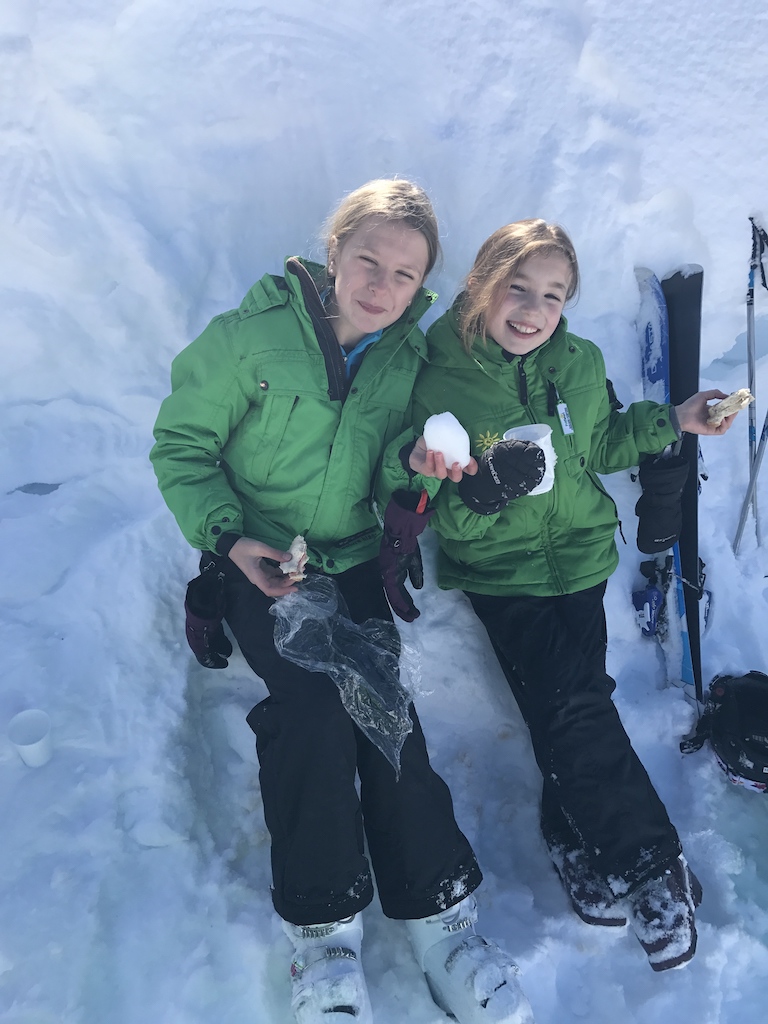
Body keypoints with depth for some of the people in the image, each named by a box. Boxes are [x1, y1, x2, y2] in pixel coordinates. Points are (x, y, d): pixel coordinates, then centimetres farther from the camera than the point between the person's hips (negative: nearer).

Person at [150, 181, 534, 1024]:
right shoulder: (250, 336, -8)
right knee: (313, 698, -24)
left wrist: (418, 463, -15)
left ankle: (438, 911, -1)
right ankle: (322, 928, -6)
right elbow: (182, 443, -3)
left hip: (357, 560, 3)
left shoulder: (409, 362, 2)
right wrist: (229, 535, -16)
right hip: (259, 561, -2)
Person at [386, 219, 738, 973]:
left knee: (570, 709, -5)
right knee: (574, 712, -8)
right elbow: (440, 518, -14)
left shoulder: (580, 363, -3)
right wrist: (481, 491, -34)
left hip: (580, 555, 3)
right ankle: (652, 867, 13)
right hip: (500, 571, -3)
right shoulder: (440, 381, -15)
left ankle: (579, 841, 22)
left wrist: (673, 421, 5)